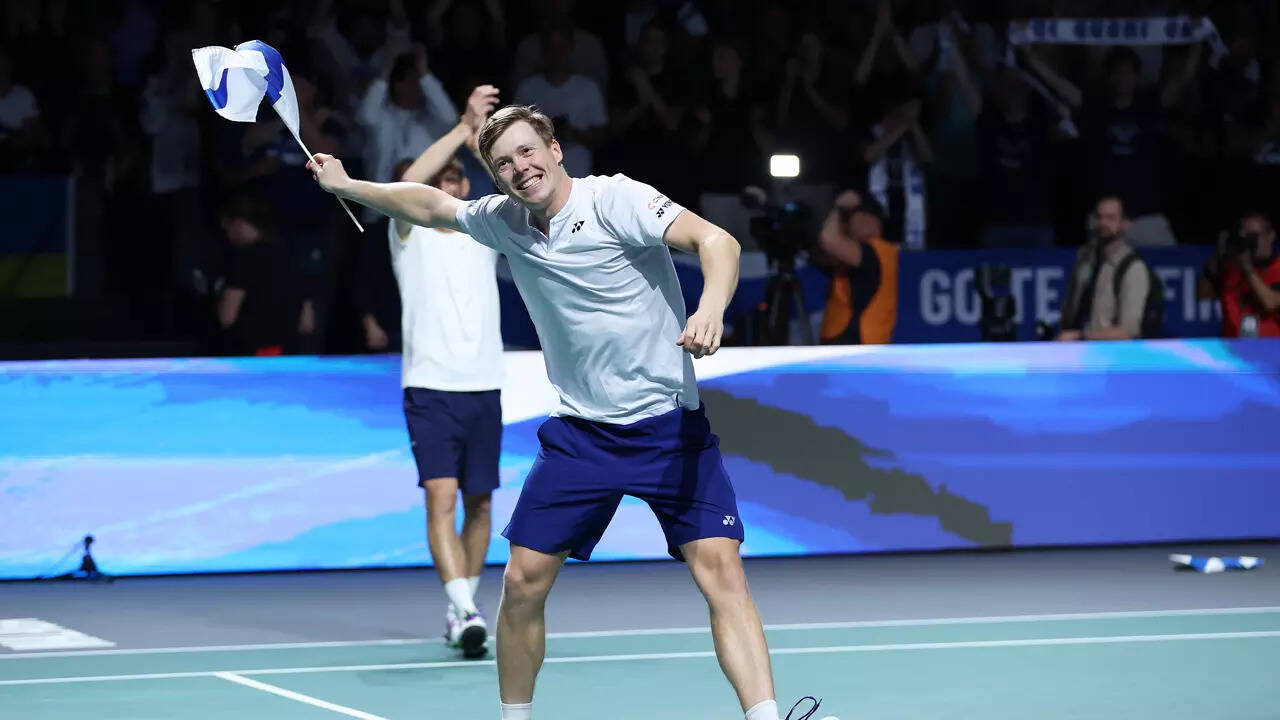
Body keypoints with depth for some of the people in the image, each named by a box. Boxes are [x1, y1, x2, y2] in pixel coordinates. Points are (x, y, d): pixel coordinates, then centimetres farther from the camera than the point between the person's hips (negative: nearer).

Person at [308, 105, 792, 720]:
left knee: (719, 567, -18)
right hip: (580, 432, 5)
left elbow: (715, 240, -23)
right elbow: (430, 205, 26)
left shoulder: (615, 199, -12)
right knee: (522, 582, 1)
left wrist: (712, 308, -40)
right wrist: (346, 185, 25)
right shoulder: (504, 221, 7)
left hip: (668, 423, -5)